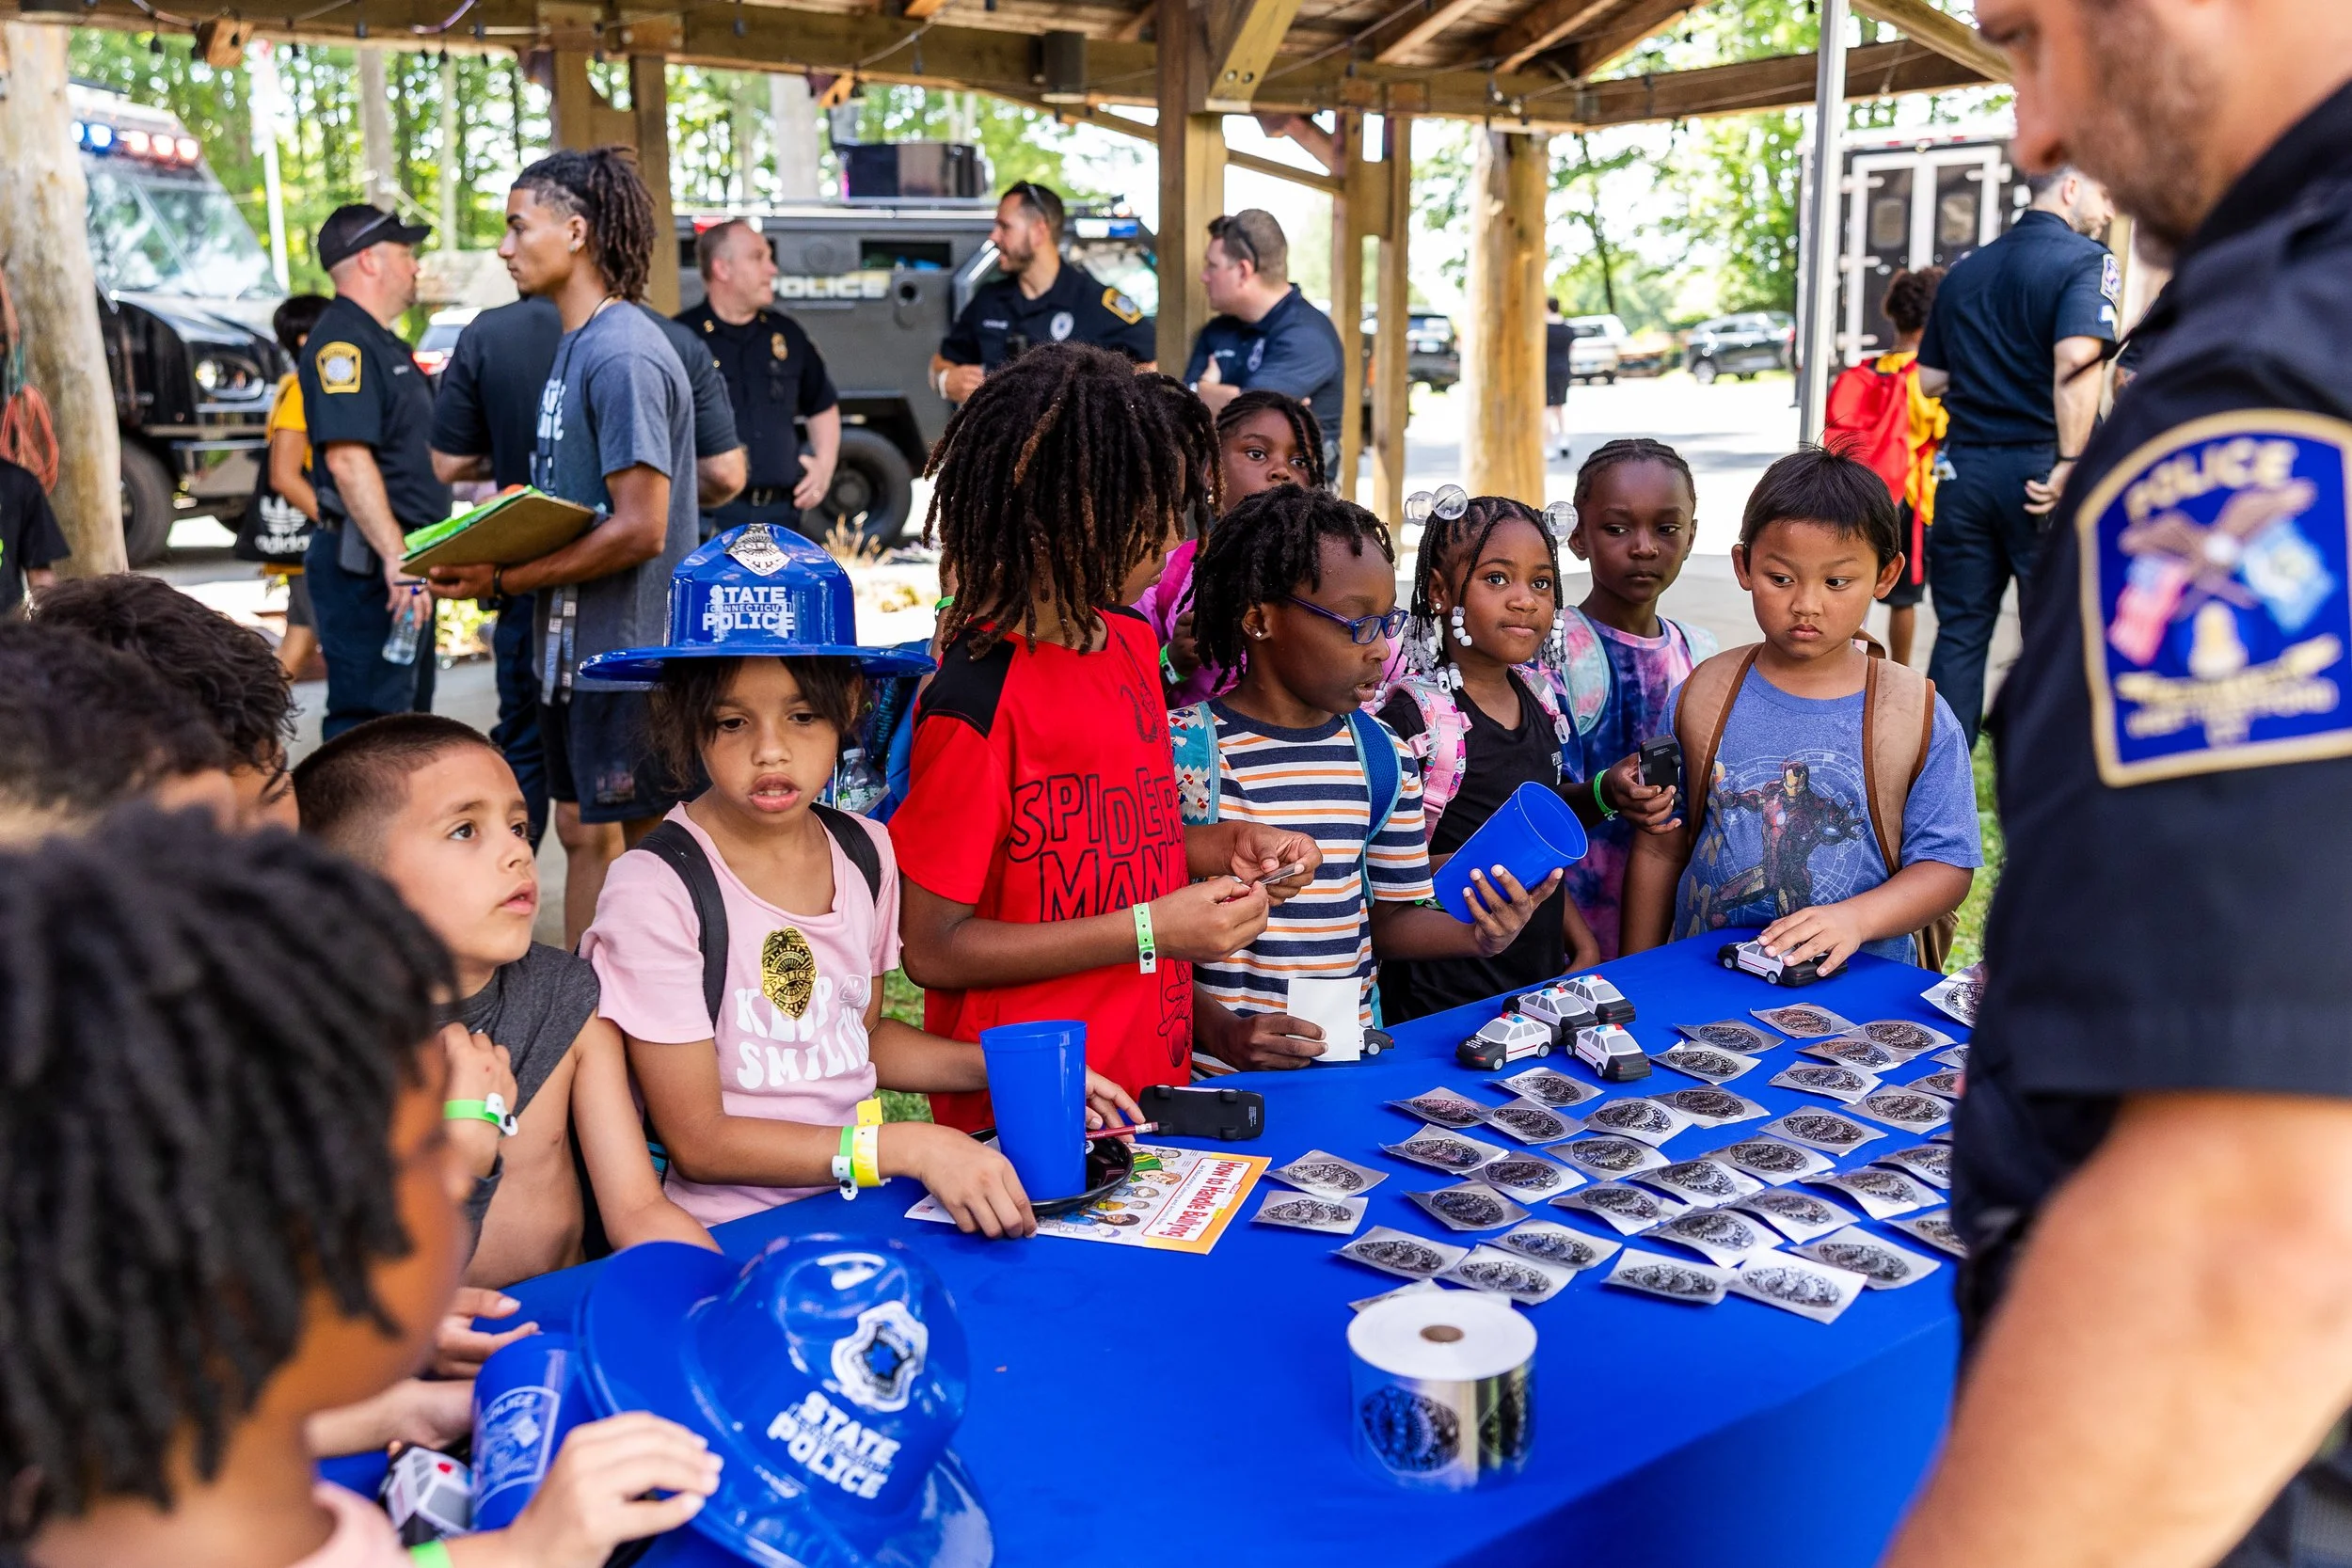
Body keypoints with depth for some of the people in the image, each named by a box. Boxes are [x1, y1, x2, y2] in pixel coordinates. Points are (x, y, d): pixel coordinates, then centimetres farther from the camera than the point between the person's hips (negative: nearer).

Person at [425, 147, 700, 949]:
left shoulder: (623, 355, -17)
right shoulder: (576, 344, 14)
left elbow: (639, 529, -22)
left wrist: (504, 579, -17)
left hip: (628, 653, -10)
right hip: (576, 644, 10)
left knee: (642, 842, 0)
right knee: (582, 833, 16)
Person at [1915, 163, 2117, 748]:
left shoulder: (1964, 270, 13)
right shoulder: (2085, 260, -7)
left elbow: (1930, 380, 16)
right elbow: (2077, 358, -25)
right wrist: (2070, 464, -21)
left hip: (1965, 466, 5)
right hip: (2037, 468, -5)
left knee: (1959, 633, 9)